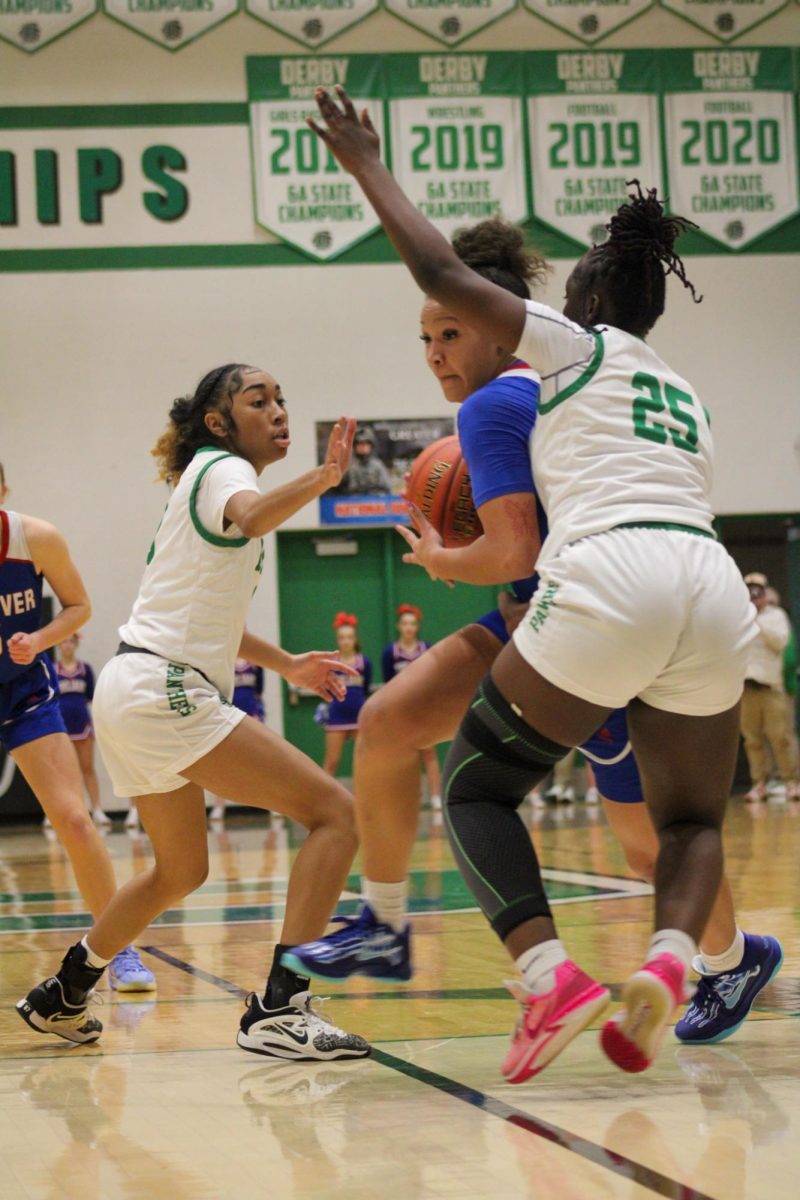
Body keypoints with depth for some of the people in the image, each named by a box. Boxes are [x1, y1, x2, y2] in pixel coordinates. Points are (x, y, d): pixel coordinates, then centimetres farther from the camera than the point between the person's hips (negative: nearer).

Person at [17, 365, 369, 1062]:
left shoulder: (213, 479, 23)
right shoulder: (221, 467, -5)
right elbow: (252, 517, -32)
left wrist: (287, 665, 29)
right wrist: (321, 479, -48)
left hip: (134, 693, 10)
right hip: (163, 691, -10)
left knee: (180, 871, 27)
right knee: (334, 812, -15)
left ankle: (61, 997, 36)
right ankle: (280, 1010, -25)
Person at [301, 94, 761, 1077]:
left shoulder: (574, 345, 13)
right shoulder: (683, 396, 30)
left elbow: (441, 276, 7)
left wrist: (369, 169, 20)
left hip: (609, 582, -5)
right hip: (714, 589, 6)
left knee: (476, 789, 10)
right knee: (691, 817, 23)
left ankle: (550, 976, -12)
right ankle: (669, 961, -9)